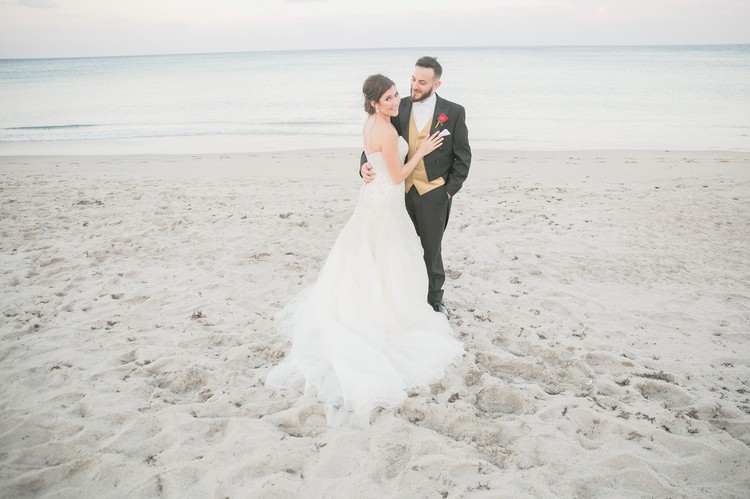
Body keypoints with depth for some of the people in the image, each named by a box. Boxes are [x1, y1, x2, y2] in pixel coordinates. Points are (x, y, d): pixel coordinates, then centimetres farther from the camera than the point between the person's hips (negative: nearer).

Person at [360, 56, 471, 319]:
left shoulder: (454, 112, -6)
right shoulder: (399, 108, 0)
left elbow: (462, 157, -2)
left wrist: (450, 191, -7)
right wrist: (365, 164, -18)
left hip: (433, 194, -2)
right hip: (401, 191, 2)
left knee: (431, 250, 11)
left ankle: (434, 298, 31)